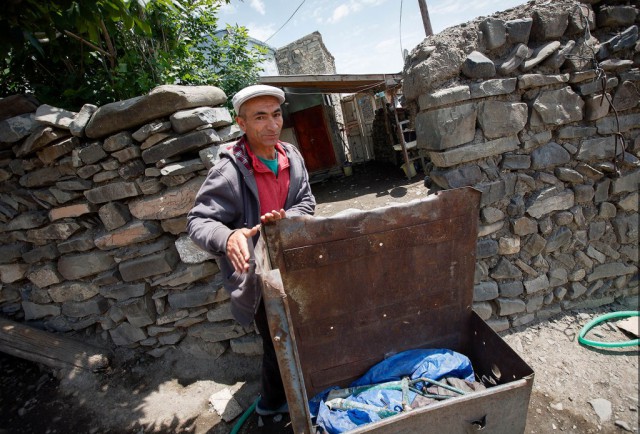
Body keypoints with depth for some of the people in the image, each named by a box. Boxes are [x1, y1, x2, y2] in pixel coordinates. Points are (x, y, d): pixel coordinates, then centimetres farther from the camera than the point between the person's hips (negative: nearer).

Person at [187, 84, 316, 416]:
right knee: (278, 341, 10)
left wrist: (285, 218, -21)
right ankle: (273, 402, 42)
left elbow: (307, 202, 0)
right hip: (256, 274, -6)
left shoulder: (292, 156, -4)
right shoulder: (229, 170, -22)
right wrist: (228, 238, -43)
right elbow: (198, 220, -23)